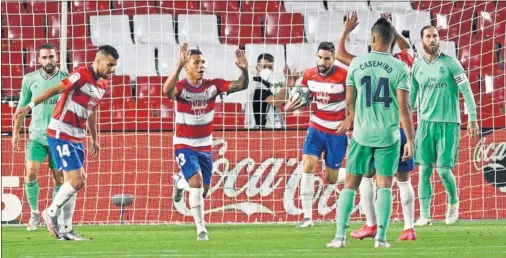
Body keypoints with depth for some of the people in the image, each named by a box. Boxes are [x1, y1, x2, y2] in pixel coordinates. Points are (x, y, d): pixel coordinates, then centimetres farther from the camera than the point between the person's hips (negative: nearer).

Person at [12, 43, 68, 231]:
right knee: (31, 173, -12)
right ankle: (34, 213, 4)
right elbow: (22, 107, 12)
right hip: (37, 136, 1)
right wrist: (15, 132, 12)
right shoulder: (30, 79, 2)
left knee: (59, 179, 1)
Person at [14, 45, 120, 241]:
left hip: (77, 138, 9)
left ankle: (66, 230, 14)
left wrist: (94, 140, 29)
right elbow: (56, 90, -21)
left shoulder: (102, 84, 11)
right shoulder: (82, 75, -16)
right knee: (77, 181, -13)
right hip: (60, 134, -9)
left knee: (73, 182, 9)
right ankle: (51, 213, 7)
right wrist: (30, 107, -26)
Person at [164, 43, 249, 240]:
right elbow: (167, 90, -42)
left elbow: (240, 85, -14)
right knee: (196, 183, -23)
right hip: (184, 145, -5)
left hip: (205, 146, 5)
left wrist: (244, 71, -35)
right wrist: (179, 67, -56)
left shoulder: (212, 86, -7)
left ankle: (180, 183, 46)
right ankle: (201, 229, -10)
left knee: (203, 191, 11)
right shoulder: (181, 87, -18)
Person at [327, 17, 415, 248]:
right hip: (389, 134, -1)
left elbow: (350, 100, 11)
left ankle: (340, 236, 2)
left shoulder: (357, 63, 0)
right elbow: (403, 106, -10)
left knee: (350, 184, 9)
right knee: (384, 185, 5)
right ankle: (381, 237, -4)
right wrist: (410, 139, -5)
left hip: (362, 134, 1)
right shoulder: (399, 68, -6)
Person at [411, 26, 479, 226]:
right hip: (425, 122, 3)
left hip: (448, 123, -3)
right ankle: (425, 215, 4)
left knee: (443, 169, -7)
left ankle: (453, 202, 20)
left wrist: (472, 118, -10)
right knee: (424, 170, 0)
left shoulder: (450, 63, -4)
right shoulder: (417, 67, 7)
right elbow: (411, 98, 15)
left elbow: (466, 91, -4)